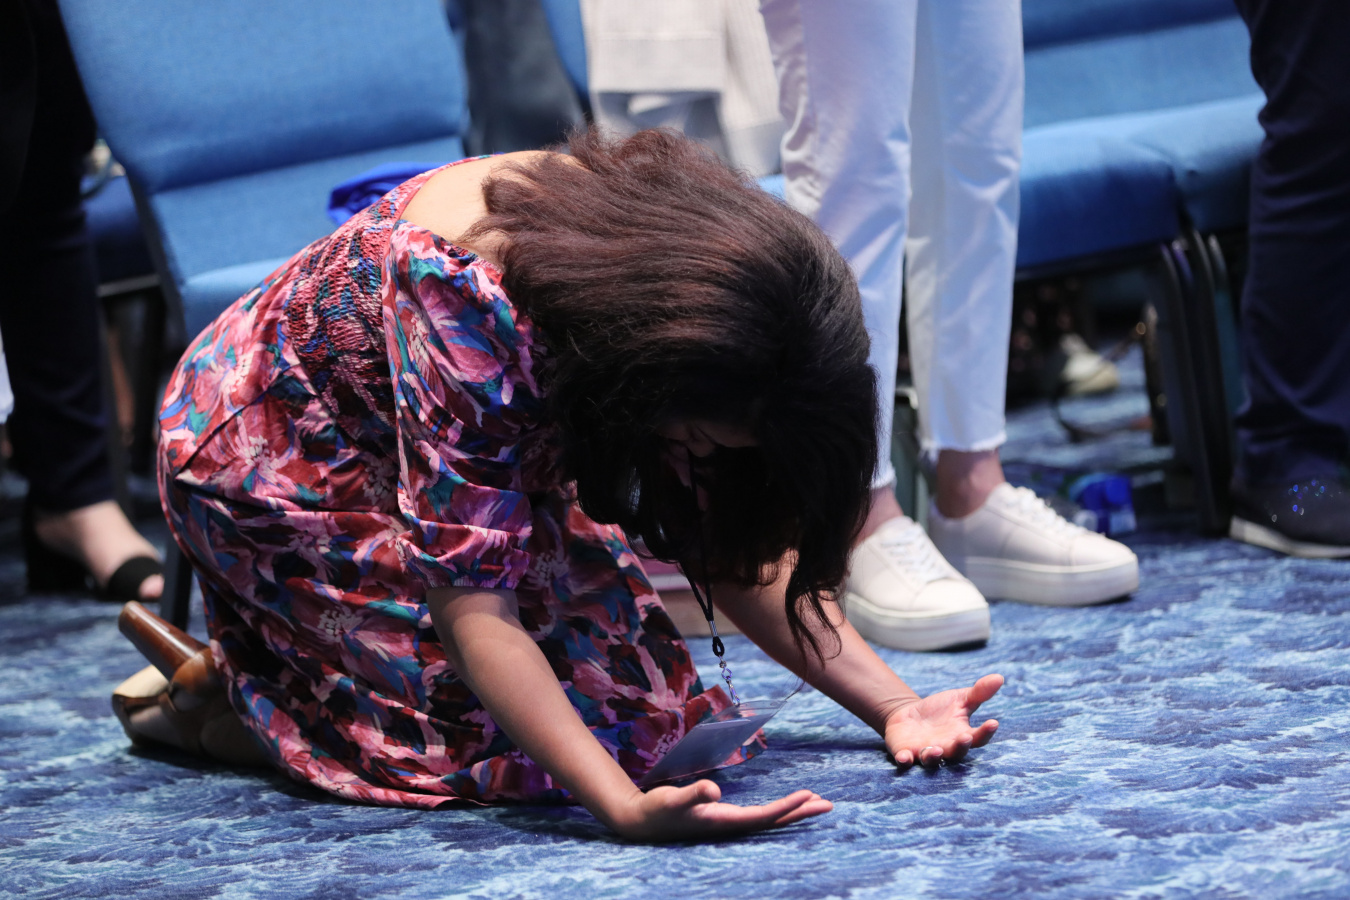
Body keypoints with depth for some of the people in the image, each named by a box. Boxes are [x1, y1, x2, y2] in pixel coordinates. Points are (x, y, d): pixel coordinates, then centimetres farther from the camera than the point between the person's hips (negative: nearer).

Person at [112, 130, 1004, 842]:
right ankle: (212, 693, 2)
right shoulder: (465, 299, -40)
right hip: (275, 458, -7)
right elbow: (476, 613, -38)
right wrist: (628, 808, -49)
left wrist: (893, 706, -17)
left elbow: (734, 549, -8)